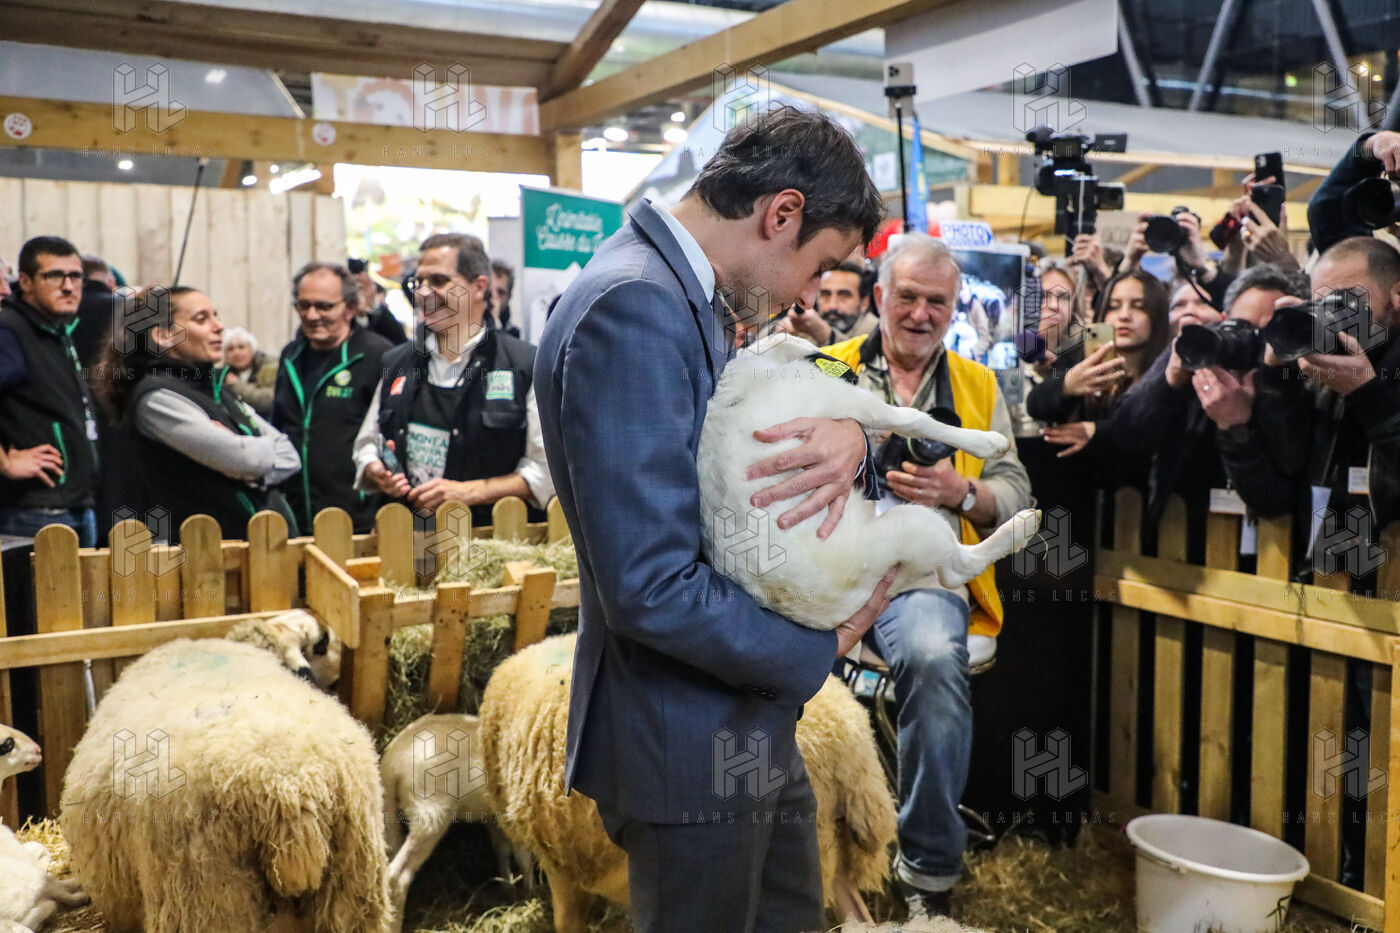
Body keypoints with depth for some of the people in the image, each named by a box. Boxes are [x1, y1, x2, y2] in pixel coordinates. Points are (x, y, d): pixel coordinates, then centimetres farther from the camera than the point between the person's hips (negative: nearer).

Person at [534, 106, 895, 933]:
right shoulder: (633, 310, -25)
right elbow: (652, 590, -30)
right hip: (691, 746, -9)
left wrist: (846, 437, -13)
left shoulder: (691, 298, 6)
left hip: (749, 725, 9)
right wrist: (822, 646, -15)